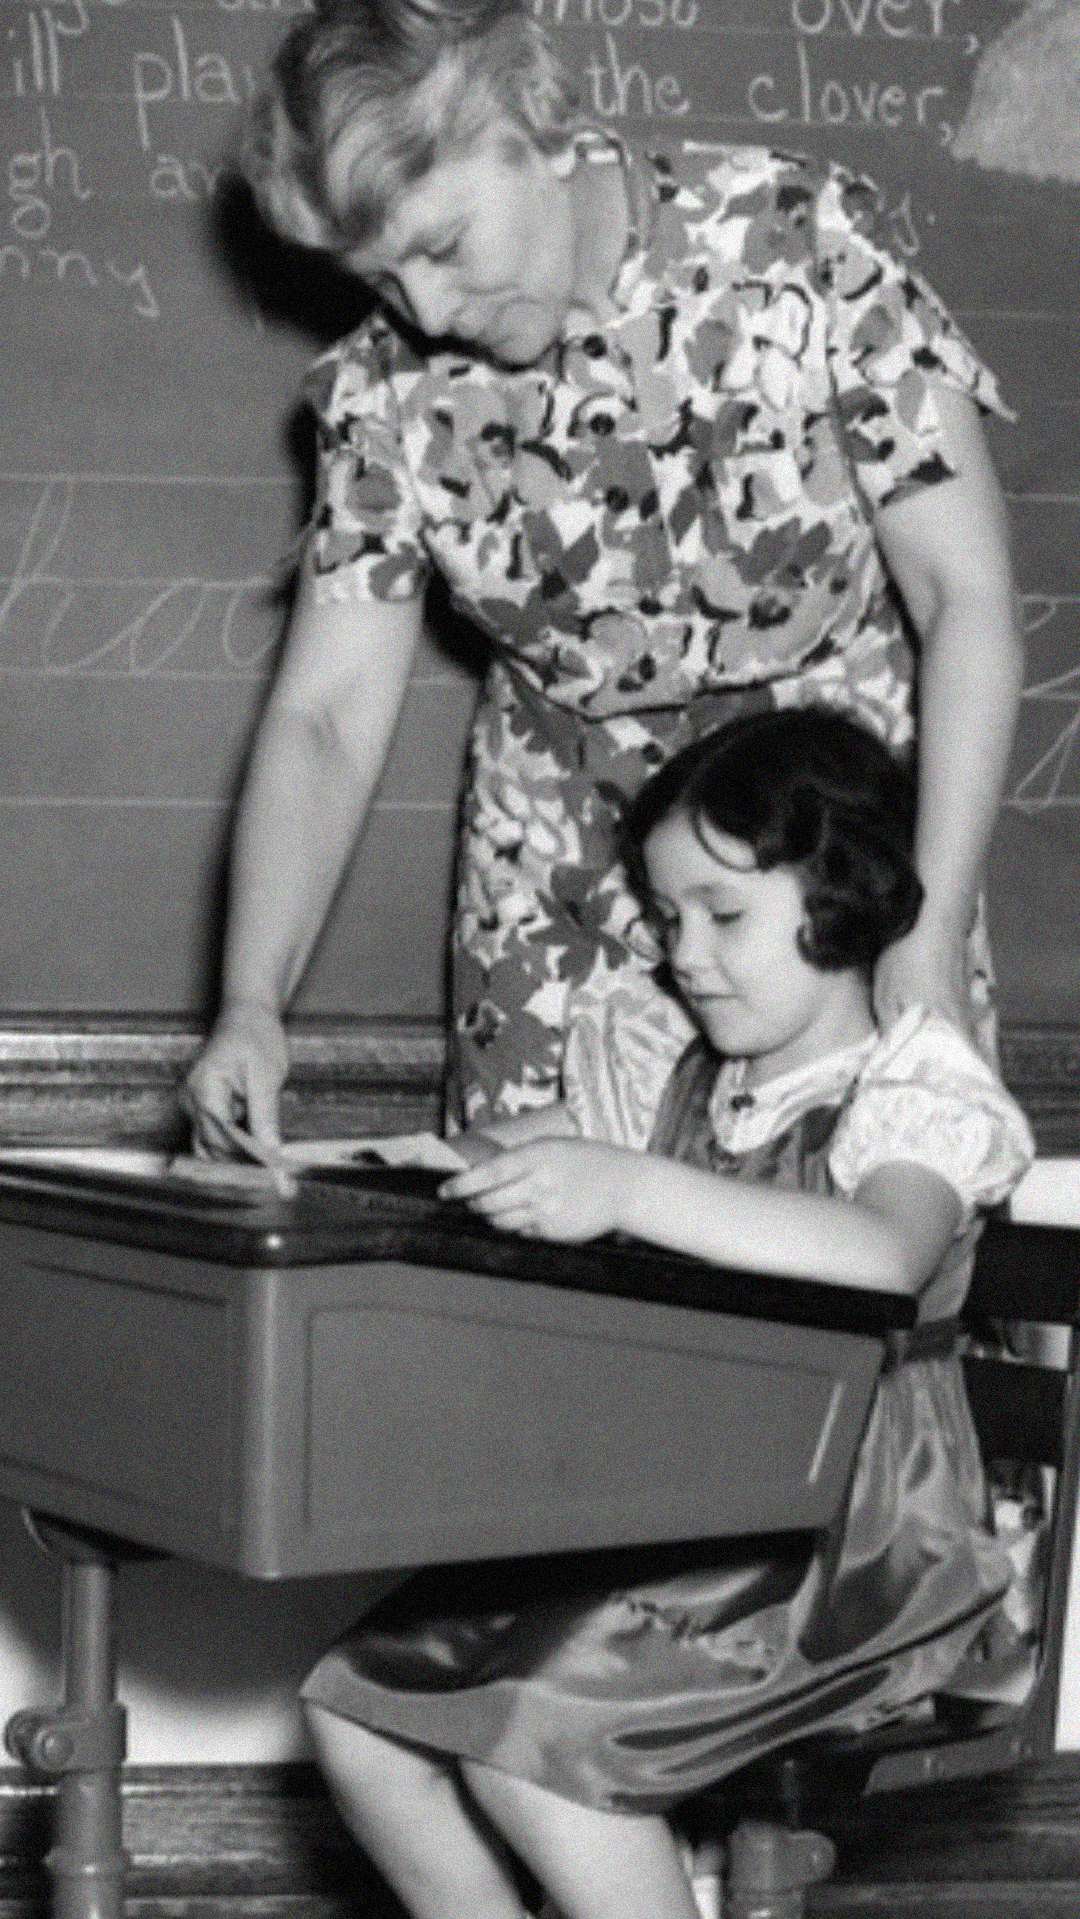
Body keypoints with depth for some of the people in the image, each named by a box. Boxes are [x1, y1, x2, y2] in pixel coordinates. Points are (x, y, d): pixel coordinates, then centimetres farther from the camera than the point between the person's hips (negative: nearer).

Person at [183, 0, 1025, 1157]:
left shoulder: (801, 249, -19)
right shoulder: (390, 391, -9)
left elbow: (964, 600, -16)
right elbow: (327, 716, -6)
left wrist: (935, 929, -23)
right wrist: (251, 1004, -20)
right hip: (566, 872, 2)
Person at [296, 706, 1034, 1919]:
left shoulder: (914, 1099, -9)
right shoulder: (685, 1087, 16)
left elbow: (885, 1253, -33)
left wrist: (631, 1190, -40)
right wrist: (477, 1186, 0)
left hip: (842, 1558, -8)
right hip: (659, 1526, 8)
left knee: (530, 1737, -26)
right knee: (355, 1704, -4)